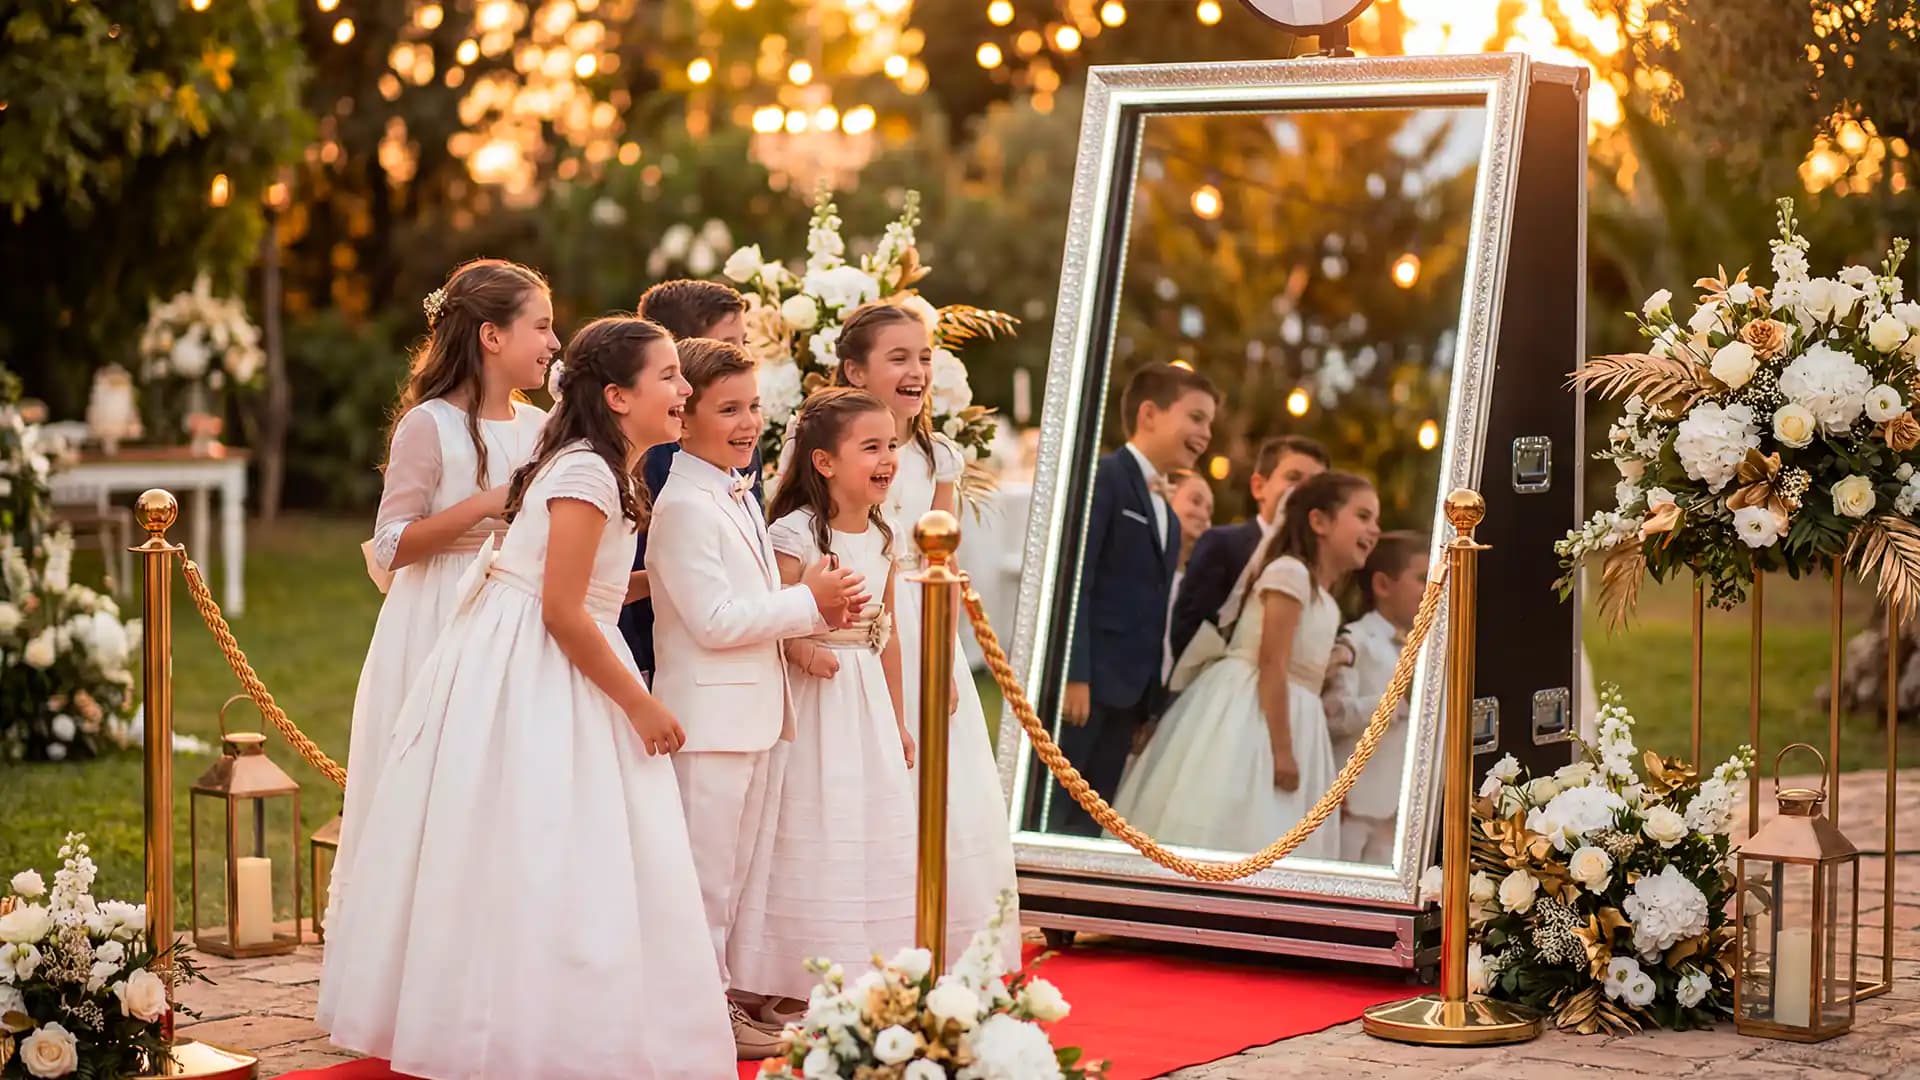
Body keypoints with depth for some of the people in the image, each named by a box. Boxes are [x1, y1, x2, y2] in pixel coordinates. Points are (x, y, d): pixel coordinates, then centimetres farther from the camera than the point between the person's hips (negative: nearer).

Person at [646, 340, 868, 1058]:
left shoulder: (740, 498, 14)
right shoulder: (684, 506, -16)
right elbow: (714, 620, -21)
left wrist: (821, 603, 2)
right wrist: (808, 603, -15)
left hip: (755, 709, 10)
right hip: (710, 712, -10)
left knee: (737, 864, 16)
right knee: (706, 866, -1)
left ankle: (727, 991, 25)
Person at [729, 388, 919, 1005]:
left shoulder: (882, 537, 10)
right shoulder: (796, 532, -12)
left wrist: (897, 720, 19)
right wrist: (800, 648, -32)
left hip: (869, 698, 7)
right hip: (814, 697, -7)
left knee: (875, 833, 7)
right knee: (812, 840, -5)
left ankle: (860, 979, 16)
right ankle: (792, 991, 3)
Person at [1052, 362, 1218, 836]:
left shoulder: (1168, 519, 21)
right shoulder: (1102, 478, -5)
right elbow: (1072, 582, -13)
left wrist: (1152, 705, 13)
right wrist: (1074, 675, -20)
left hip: (1128, 693, 8)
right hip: (1084, 683, -8)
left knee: (1087, 824, 6)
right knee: (1049, 812, -8)